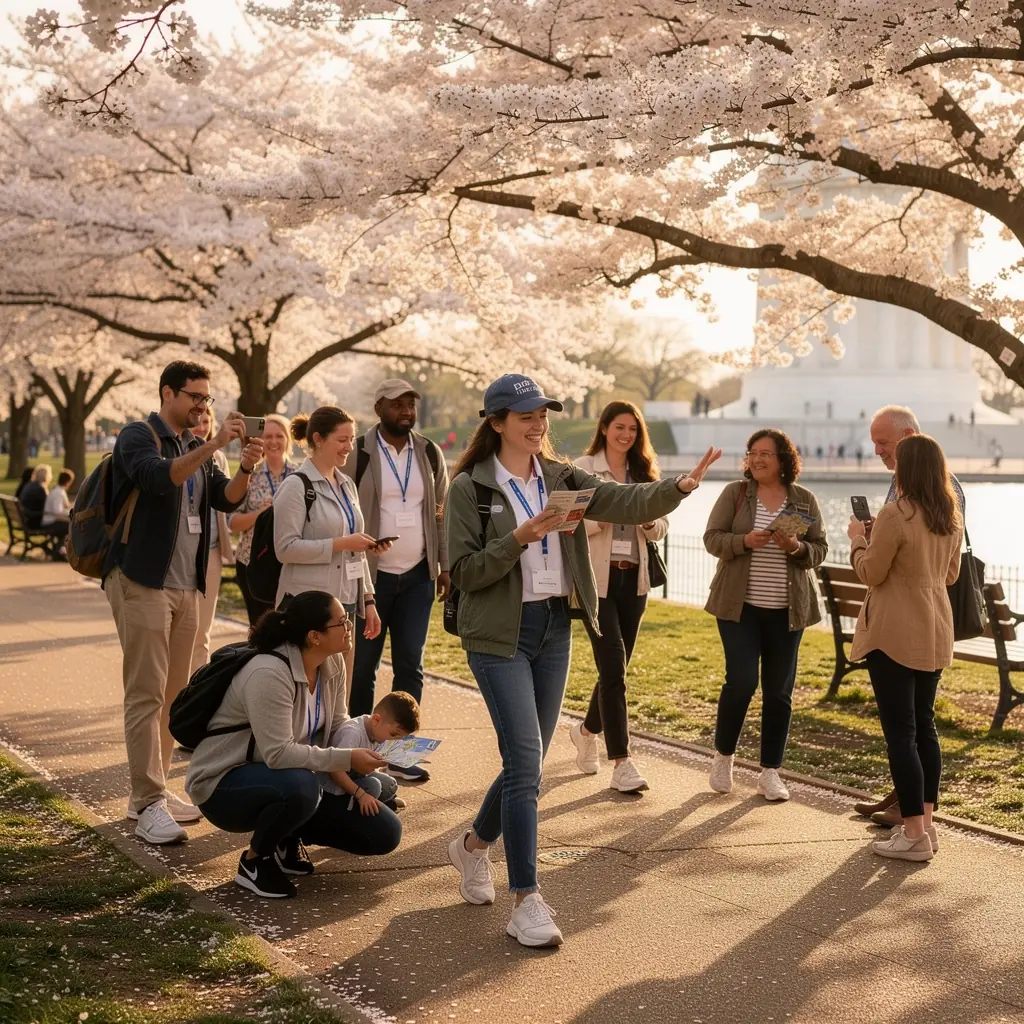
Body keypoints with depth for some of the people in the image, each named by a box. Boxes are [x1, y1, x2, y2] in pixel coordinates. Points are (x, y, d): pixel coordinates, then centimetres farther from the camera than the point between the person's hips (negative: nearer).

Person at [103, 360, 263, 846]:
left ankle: (154, 790, 18)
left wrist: (246, 469, -11)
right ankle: (149, 805, -8)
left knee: (173, 693, 10)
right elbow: (157, 477, -27)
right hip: (142, 582, -8)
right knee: (146, 695, -8)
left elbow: (226, 500, 8)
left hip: (185, 586, 8)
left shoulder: (195, 446, 16)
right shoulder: (139, 436, -7)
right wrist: (213, 445, -32)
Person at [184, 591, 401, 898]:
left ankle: (286, 837, 15)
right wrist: (347, 759, -30)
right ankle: (254, 860, -12)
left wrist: (367, 752, -14)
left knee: (384, 833, -4)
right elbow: (279, 754, -33)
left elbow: (338, 726, 6)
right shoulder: (269, 674, -30)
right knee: (301, 788, -41)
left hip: (294, 781, 8)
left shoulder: (332, 664, -5)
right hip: (224, 782, -7)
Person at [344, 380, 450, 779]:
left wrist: (445, 566, 6)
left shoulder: (429, 454, 7)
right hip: (369, 576, -3)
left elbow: (441, 513, 12)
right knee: (363, 667, 4)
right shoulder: (358, 455, -5)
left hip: (418, 577, 3)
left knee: (410, 665, 2)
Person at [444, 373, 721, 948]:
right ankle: (527, 902, -8)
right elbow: (464, 572, -11)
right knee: (525, 762, -13)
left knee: (528, 762, 13)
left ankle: (475, 844, 39)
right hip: (500, 635, -5)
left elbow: (624, 502, -8)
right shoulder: (470, 487, -6)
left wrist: (679, 486, -25)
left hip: (554, 628, 6)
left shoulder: (561, 479, 7)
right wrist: (519, 538, -23)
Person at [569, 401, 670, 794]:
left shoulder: (644, 472, 12)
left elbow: (659, 529, 11)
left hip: (633, 579, 5)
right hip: (596, 578, -5)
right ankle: (621, 762, -8)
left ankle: (587, 729, 38)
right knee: (613, 667, -11)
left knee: (616, 666, 13)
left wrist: (647, 517, -11)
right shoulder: (584, 469, -3)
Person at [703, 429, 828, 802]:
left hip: (787, 609, 2)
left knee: (779, 690, 5)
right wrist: (745, 540, -20)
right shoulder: (735, 493, 2)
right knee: (741, 680, -9)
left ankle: (770, 772, 15)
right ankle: (723, 756, 14)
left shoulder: (805, 500, 6)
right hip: (739, 605, -2)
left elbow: (820, 549, 5)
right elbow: (712, 538, -2)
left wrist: (796, 547, -16)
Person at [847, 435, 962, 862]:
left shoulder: (895, 515, -18)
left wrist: (857, 539, 6)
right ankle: (925, 823, 20)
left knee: (900, 731, -3)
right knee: (924, 725, 16)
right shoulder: (952, 518, 6)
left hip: (894, 634, -7)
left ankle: (914, 834, -3)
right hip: (936, 634, 7)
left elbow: (870, 573, -11)